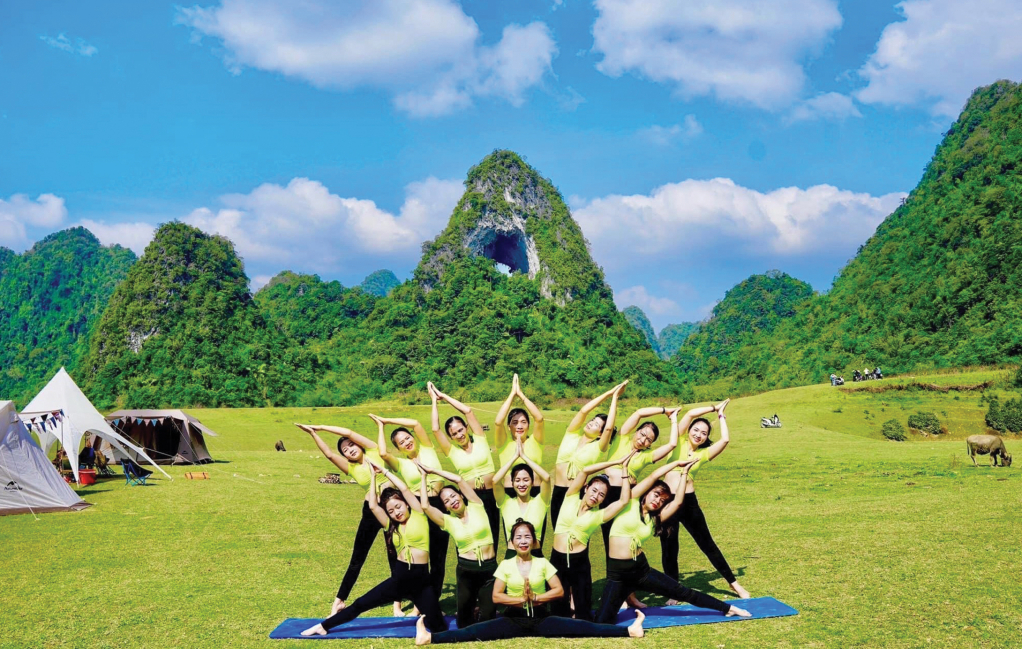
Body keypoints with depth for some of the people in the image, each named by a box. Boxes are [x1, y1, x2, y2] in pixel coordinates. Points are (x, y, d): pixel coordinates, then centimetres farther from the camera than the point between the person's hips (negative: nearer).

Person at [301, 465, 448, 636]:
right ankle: (324, 626, 22)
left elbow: (404, 488, -9)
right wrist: (373, 475, 3)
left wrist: (384, 470, 0)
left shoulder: (419, 516, -1)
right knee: (360, 604, 6)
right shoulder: (391, 525, 10)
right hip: (398, 579, 3)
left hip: (421, 580, -3)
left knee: (438, 628, -6)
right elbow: (372, 506, -1)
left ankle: (425, 617, 28)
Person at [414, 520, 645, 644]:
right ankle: (430, 637, -33)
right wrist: (522, 599, -14)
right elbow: (496, 596, -4)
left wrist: (535, 597, -14)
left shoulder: (543, 563, 2)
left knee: (583, 628, -16)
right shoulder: (505, 565, 1)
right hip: (513, 619, 0)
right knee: (475, 632, -22)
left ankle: (629, 630, -22)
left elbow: (559, 591, -3)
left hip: (541, 618, 0)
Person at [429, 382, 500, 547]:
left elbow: (468, 411, -4)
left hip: (490, 495, 0)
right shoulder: (452, 452, 4)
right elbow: (435, 429, -6)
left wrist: (444, 396, 1)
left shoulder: (480, 441, 3)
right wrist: (434, 400, 2)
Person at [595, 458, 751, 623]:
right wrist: (678, 463, 1)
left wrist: (684, 473, 4)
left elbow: (678, 502, -1)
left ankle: (728, 608, 23)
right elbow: (654, 476, -7)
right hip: (617, 574, -4)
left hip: (641, 570, 4)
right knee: (601, 622, -18)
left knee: (682, 592, 10)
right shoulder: (629, 503, -3)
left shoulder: (654, 519, 10)